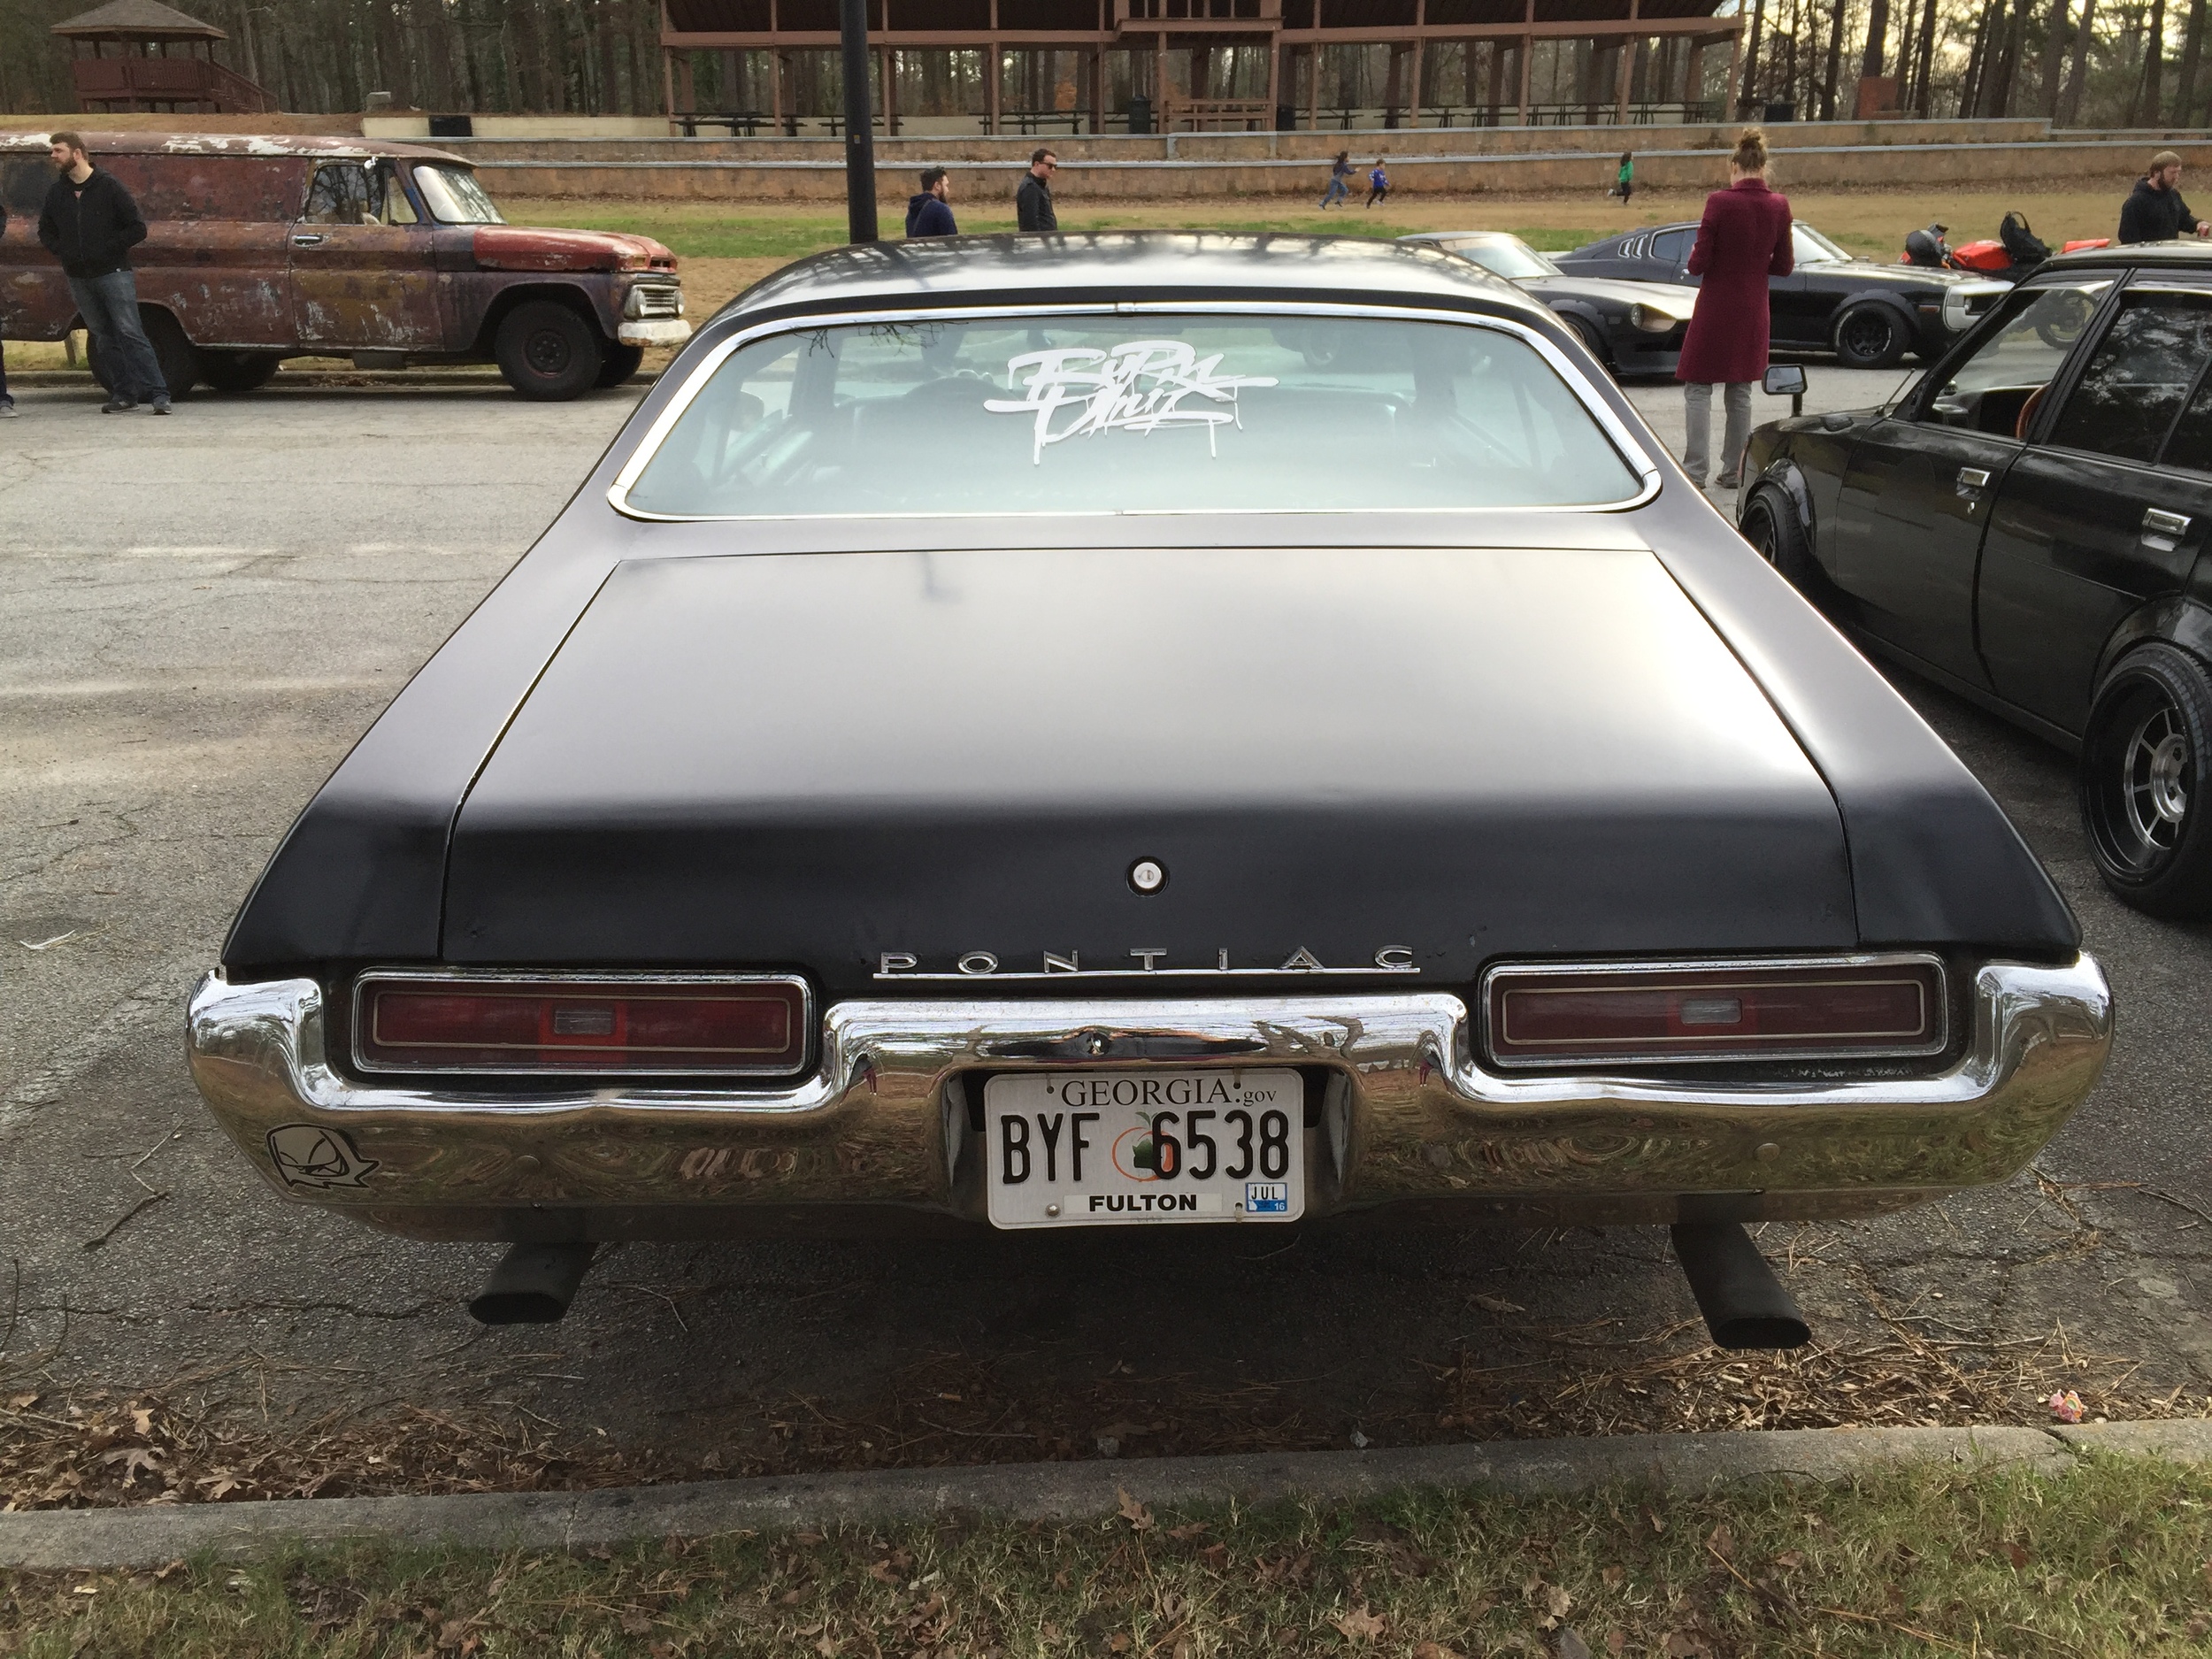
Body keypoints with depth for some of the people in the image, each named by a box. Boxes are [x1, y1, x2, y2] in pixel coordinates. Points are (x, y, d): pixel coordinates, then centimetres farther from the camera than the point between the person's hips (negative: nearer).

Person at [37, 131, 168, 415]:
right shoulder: (56, 193, 11)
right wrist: (61, 251, 3)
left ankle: (159, 393, -16)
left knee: (130, 332, -13)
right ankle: (124, 393, 11)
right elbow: (45, 231, 22)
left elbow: (137, 229, -5)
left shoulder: (108, 187, -4)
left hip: (113, 273, -5)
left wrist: (109, 248, -11)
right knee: (104, 338, 7)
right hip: (78, 277, 5)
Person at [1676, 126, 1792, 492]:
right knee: (1740, 390, 14)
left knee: (1698, 388, 3)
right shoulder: (1779, 206, -1)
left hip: (1715, 308, -5)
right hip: (1753, 310, 5)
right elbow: (1782, 267, 6)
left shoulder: (1719, 202, -15)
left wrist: (1695, 254, 8)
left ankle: (1695, 471, -4)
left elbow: (1698, 265, -14)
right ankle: (1733, 471, 18)